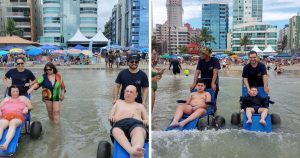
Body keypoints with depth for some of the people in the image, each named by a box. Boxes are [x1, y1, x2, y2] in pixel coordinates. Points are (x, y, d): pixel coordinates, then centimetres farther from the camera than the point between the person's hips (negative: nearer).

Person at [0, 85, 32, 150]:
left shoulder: (22, 98, 26)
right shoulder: (6, 99, 33)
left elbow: (30, 106, 17)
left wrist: (26, 108, -6)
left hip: (17, 116, -2)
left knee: (13, 124, -39)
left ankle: (6, 144, -61)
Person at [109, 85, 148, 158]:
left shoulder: (140, 106, 35)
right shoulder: (118, 102, 37)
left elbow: (148, 121, 26)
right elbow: (110, 117, 27)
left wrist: (145, 121, 1)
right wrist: (113, 118, 2)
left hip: (136, 123, 0)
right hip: (120, 124, 0)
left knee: (139, 131, -40)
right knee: (116, 131, -40)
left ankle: (135, 150, -74)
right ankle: (132, 151, -68)